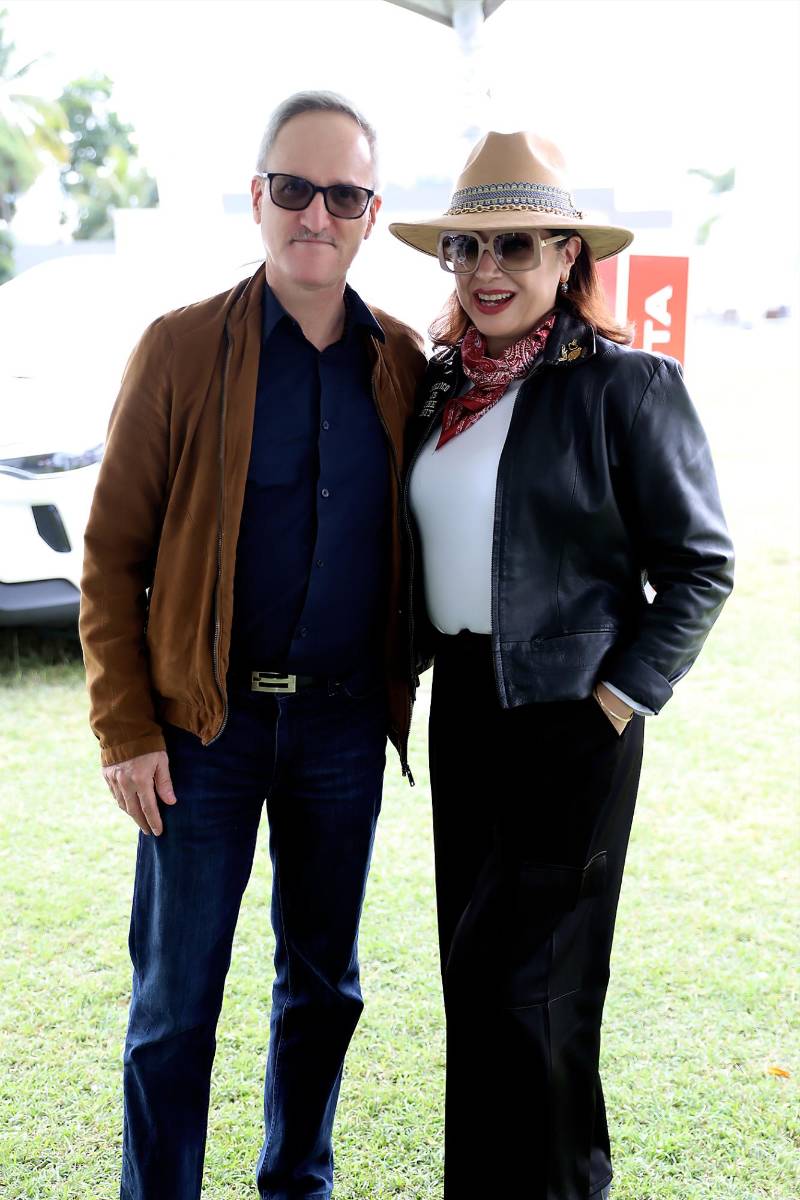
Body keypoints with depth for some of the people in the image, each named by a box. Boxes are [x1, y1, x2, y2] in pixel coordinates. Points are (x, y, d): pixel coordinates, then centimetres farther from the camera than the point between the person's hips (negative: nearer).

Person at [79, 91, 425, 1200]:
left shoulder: (401, 361, 4)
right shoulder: (181, 348, -4)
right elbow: (113, 555, -4)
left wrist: (403, 689, 5)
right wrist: (126, 729, -9)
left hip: (347, 723, 3)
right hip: (207, 721, -3)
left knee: (325, 981, 16)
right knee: (175, 1000, 5)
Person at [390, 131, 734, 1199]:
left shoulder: (627, 384, -11)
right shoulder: (442, 380, 8)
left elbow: (699, 563, -9)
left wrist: (620, 699, -13)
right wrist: (418, 657, 10)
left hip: (568, 712, -7)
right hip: (462, 700, 7)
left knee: (514, 977, -1)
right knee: (478, 962, 16)